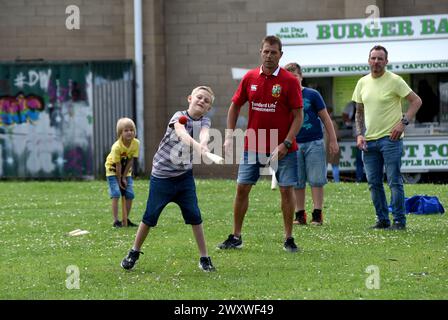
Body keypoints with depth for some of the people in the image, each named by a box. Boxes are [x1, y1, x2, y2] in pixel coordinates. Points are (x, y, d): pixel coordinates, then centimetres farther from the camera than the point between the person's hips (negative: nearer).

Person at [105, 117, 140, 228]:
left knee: (130, 195, -1)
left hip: (126, 171, 5)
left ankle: (126, 220, 11)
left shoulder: (136, 143, -17)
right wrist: (119, 181, -17)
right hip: (112, 170, -5)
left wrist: (124, 178, -11)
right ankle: (116, 221, -14)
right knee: (116, 194, -16)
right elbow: (118, 165, -24)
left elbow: (130, 161, -12)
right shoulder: (116, 147, -31)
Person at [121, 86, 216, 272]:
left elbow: (204, 133, -26)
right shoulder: (179, 117, -12)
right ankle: (134, 252, 21)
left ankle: (204, 258, 7)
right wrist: (195, 145, -56)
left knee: (194, 215, -3)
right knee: (150, 216, 4)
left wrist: (203, 144, -51)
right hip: (161, 176, -3)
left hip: (185, 176, 3)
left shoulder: (204, 121, -2)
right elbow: (181, 132, -36)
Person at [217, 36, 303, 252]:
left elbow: (298, 116, -8)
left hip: (281, 148, -3)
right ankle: (236, 237, 13)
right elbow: (235, 106, 13)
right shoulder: (250, 78, 3)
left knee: (286, 190, -3)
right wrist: (229, 136, 4)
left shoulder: (289, 81, -8)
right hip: (252, 145, 3)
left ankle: (289, 239, 8)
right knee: (242, 188, 2)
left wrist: (285, 143, -17)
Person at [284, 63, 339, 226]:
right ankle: (300, 215, 13)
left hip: (314, 143, -2)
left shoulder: (312, 94, -1)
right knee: (297, 182, 5)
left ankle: (317, 214, 0)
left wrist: (333, 140, 1)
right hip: (294, 145, 2)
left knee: (316, 180, -3)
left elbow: (325, 118, 3)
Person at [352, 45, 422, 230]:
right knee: (373, 183, 7)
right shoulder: (362, 83, 11)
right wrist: (359, 134, 4)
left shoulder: (394, 81, -6)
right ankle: (382, 220, 16)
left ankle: (399, 221, 0)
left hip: (390, 138, -6)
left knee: (394, 181, -6)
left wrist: (403, 122, -15)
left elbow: (416, 101, -5)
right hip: (369, 140, 6)